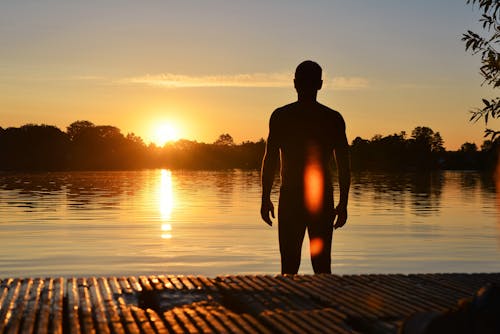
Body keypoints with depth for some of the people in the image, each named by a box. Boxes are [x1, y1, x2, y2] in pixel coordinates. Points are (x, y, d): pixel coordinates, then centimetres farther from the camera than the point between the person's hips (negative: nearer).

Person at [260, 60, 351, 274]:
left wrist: (265, 198, 4)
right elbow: (344, 166, 3)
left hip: (291, 197, -1)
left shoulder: (280, 116, -1)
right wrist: (343, 203, 9)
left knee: (289, 265, 2)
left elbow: (270, 159, -3)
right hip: (323, 199, 2)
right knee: (322, 265, 7)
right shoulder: (334, 119, 3)